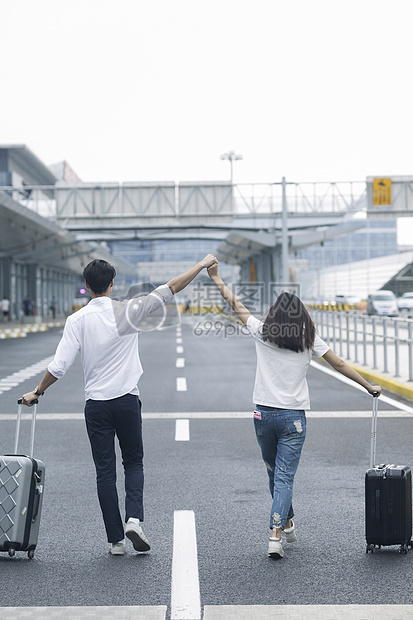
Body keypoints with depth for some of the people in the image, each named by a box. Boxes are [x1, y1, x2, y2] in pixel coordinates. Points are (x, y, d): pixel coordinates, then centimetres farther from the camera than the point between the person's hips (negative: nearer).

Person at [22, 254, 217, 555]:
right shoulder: (127, 310, -6)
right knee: (134, 463, 16)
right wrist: (203, 265, 5)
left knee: (105, 471, 7)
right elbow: (169, 290, -3)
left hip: (96, 404, 0)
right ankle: (134, 518, -6)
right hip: (127, 400, 0)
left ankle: (116, 539, 8)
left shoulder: (77, 319, -5)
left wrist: (37, 392, 7)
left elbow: (59, 366, -8)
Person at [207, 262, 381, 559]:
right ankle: (276, 535, -14)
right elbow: (340, 365, 5)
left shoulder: (262, 332, 0)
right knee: (284, 477, -2)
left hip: (263, 413, 1)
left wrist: (216, 277, 22)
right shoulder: (309, 339, 0)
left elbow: (236, 305, 11)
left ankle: (287, 524, 33)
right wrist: (369, 386, 16)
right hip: (293, 417, -1)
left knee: (275, 474, 19)